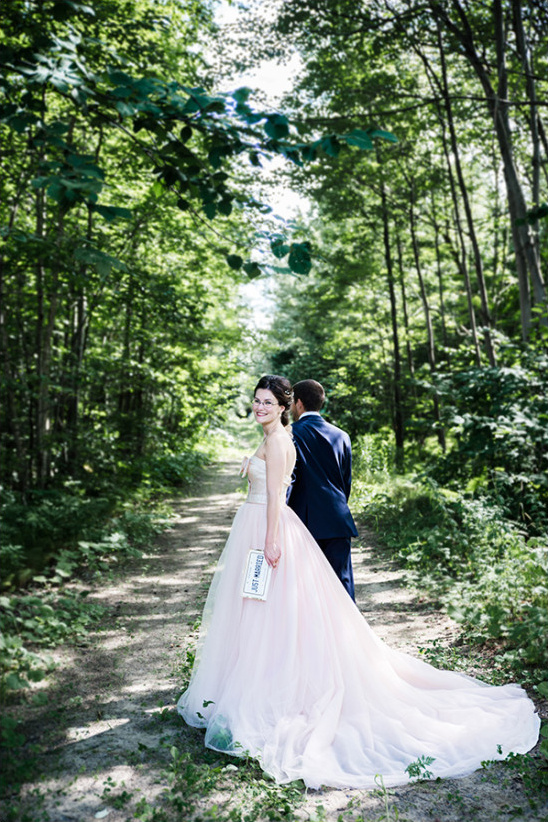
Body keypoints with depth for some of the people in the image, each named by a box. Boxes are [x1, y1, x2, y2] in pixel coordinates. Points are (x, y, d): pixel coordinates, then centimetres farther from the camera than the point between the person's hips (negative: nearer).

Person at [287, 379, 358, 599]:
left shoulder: (290, 434, -6)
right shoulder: (341, 436, 8)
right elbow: (347, 482, 13)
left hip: (304, 521, -3)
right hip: (337, 522, 4)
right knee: (342, 585, 8)